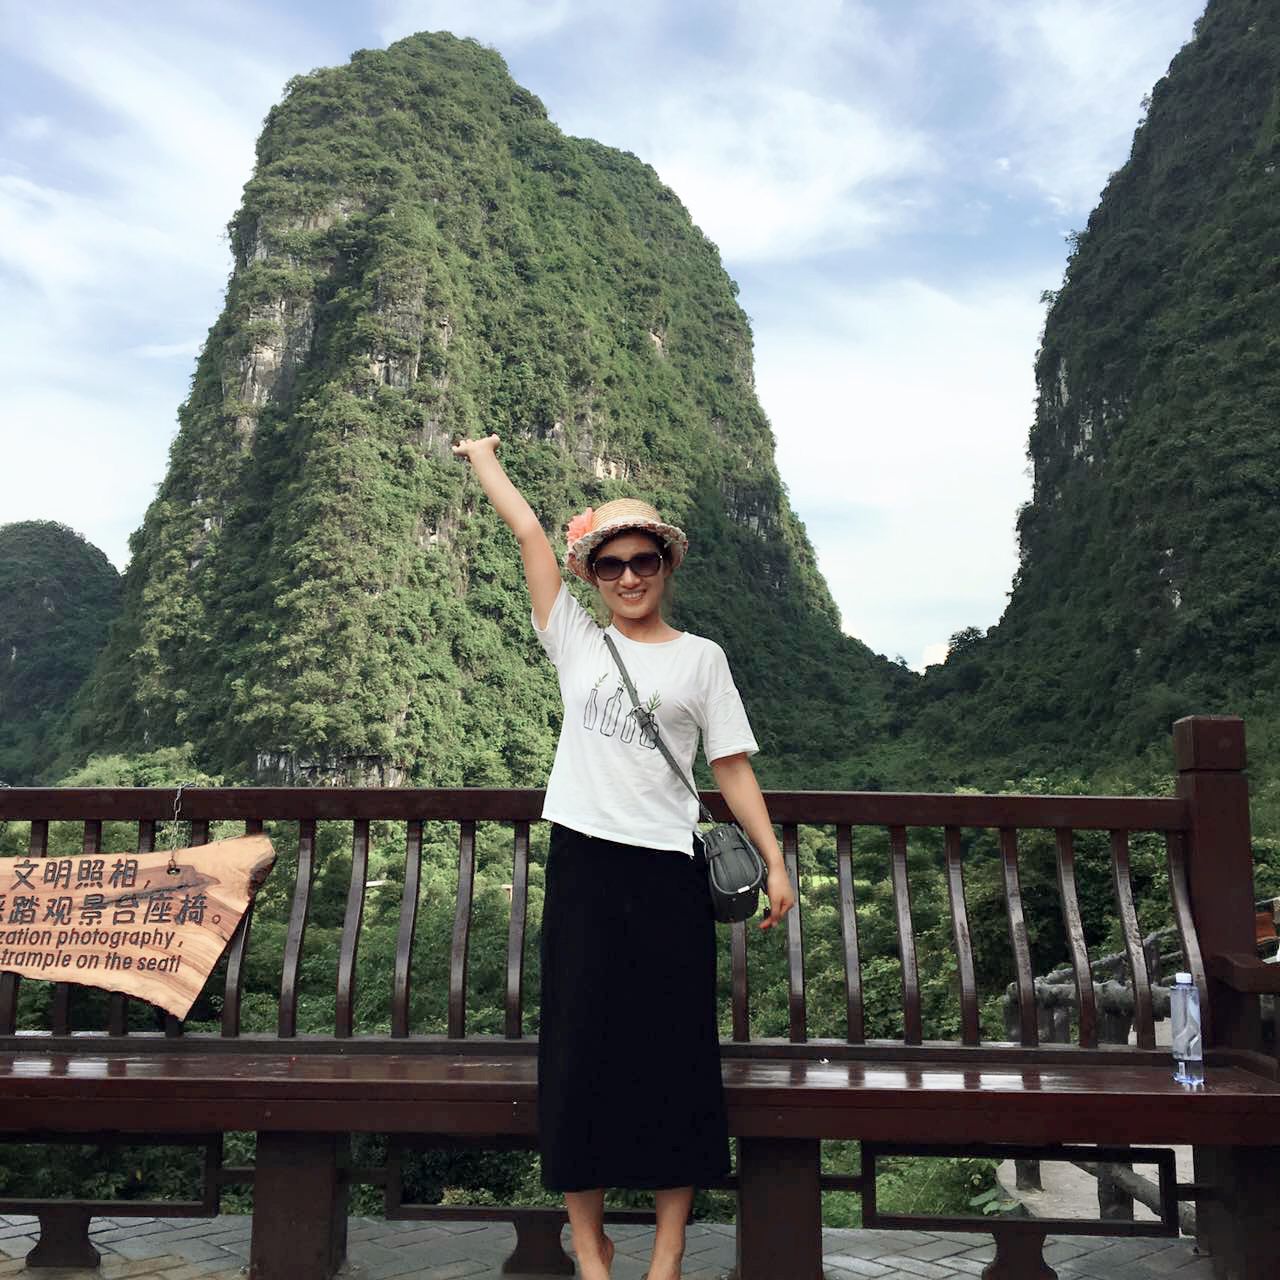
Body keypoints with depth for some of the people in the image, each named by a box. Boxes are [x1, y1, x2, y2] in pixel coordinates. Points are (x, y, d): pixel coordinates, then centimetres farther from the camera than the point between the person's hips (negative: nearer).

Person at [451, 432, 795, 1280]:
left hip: (667, 870, -1)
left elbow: (732, 765, 3)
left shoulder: (700, 659, 5)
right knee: (580, 1043, 5)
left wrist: (775, 862, -3)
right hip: (584, 862, 1)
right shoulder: (576, 639, 6)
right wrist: (483, 456, 14)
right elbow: (528, 529, 7)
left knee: (675, 1047, 4)